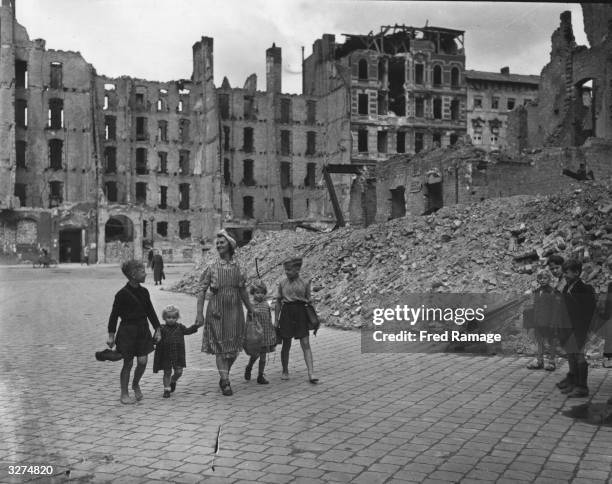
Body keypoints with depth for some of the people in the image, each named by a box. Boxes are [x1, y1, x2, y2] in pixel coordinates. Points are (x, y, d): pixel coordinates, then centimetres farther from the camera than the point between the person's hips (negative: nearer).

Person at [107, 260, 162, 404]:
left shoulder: (143, 292, 5)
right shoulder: (122, 294, -12)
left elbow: (150, 311, 13)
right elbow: (114, 315, -8)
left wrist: (157, 329, 12)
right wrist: (111, 335, -10)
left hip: (143, 330, 5)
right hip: (127, 331, -5)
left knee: (142, 361, -1)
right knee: (128, 363, 3)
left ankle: (136, 385, 28)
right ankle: (124, 394, 19)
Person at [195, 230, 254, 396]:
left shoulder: (238, 268, 6)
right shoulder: (211, 268, -2)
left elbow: (243, 291, 15)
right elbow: (202, 291, -4)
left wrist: (250, 310, 17)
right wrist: (199, 313, -12)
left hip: (235, 312, 3)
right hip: (217, 312, -3)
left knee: (234, 349, 8)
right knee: (220, 349, -1)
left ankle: (224, 377, 28)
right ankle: (225, 382, 7)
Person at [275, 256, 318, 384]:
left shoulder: (305, 283, 3)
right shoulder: (282, 283, 5)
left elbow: (308, 300, 9)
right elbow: (278, 302, 9)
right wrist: (276, 320, 6)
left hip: (301, 312, -1)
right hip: (287, 312, 1)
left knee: (306, 344, -6)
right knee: (286, 344, 6)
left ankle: (311, 374, -9)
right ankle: (285, 371, 23)